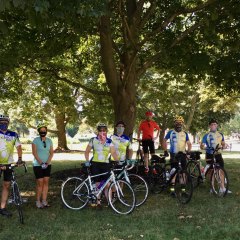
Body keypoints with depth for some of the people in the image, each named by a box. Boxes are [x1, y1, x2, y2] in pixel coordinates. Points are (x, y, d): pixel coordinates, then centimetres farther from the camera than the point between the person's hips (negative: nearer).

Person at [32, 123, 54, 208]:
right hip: (38, 165, -4)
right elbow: (34, 152, -11)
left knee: (46, 182, 4)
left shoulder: (49, 140, 7)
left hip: (47, 165, 4)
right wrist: (41, 162, -19)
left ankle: (44, 200, 11)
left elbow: (51, 153, 4)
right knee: (40, 183, -4)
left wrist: (47, 162, -11)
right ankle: (38, 201, 6)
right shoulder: (36, 140, -5)